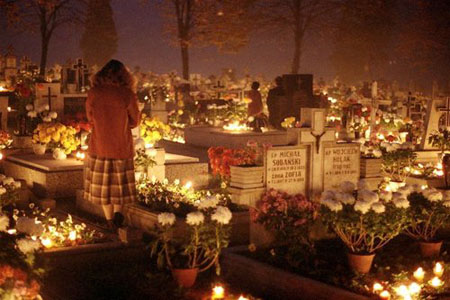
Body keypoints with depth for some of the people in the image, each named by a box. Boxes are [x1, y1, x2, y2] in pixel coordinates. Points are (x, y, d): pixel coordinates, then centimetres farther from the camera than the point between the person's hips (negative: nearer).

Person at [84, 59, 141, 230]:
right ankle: (118, 211, 7)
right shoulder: (127, 94, -11)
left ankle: (110, 219, 17)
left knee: (102, 182, 12)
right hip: (122, 146, -1)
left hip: (99, 144, 1)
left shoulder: (93, 93, -6)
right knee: (120, 181, 17)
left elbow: (90, 119, 6)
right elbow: (134, 121, -1)